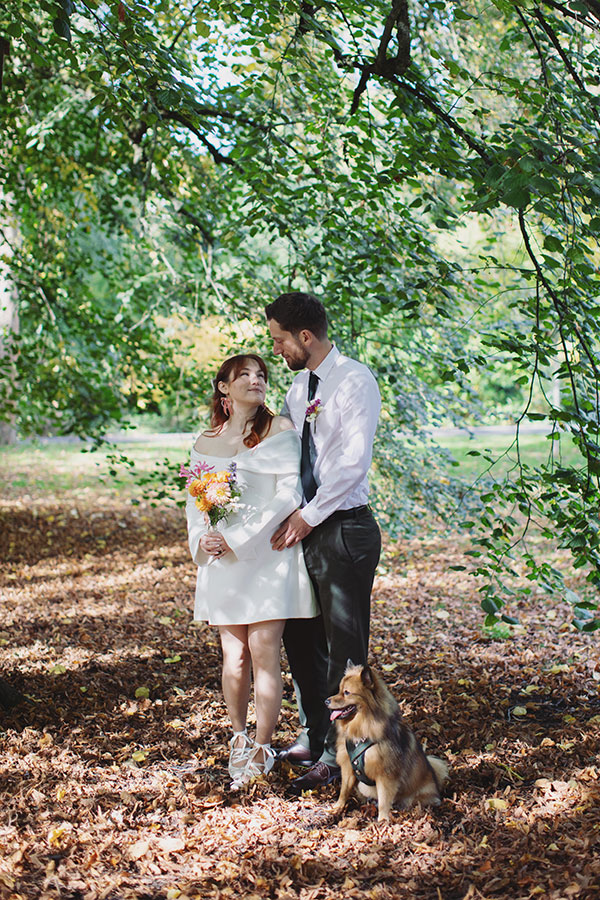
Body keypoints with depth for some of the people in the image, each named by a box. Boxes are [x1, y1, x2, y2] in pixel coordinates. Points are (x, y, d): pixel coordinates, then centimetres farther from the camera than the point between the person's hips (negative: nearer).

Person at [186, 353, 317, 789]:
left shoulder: (280, 429, 0)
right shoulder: (207, 441, 13)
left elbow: (288, 494, -8)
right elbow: (194, 498, 17)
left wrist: (240, 539, -13)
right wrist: (200, 539, -3)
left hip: (267, 556, -3)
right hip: (221, 560, 3)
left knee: (264, 653, -5)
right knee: (234, 658, 2)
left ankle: (262, 749, 6)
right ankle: (238, 738, 24)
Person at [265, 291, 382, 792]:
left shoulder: (354, 381, -11)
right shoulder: (299, 386, 15)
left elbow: (353, 461, -18)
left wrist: (309, 515, -16)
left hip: (344, 529, -8)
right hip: (304, 526, 9)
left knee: (344, 646, -2)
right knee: (301, 638, 15)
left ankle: (339, 754, 6)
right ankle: (313, 737, 30)